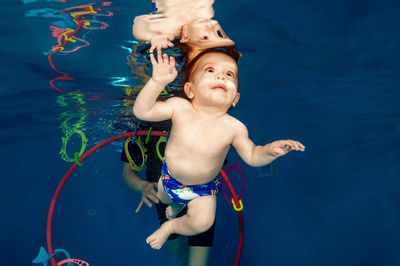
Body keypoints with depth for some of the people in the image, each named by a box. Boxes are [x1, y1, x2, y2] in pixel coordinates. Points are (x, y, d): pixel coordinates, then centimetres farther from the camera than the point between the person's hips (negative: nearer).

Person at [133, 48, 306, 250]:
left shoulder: (234, 128, -25)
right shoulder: (179, 107, -24)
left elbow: (251, 156, -12)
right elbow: (141, 111, -22)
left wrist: (270, 150, -34)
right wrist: (157, 82, -36)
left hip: (203, 187, -2)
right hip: (171, 176, 2)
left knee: (202, 222, -16)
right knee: (163, 198, 27)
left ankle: (169, 226, 17)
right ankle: (177, 204, 65)